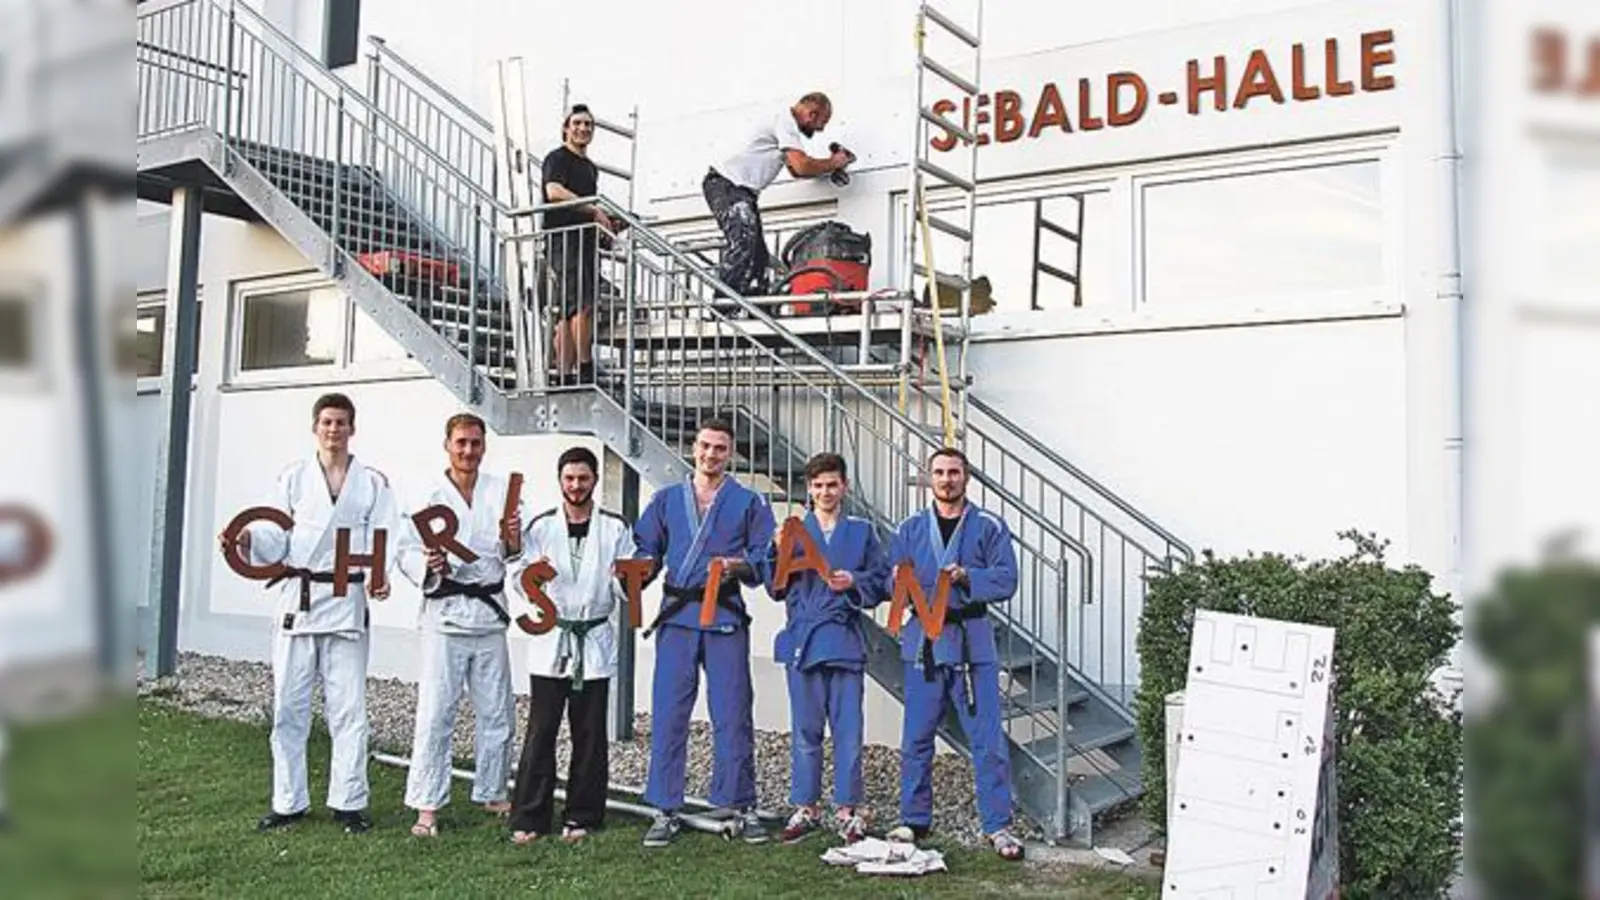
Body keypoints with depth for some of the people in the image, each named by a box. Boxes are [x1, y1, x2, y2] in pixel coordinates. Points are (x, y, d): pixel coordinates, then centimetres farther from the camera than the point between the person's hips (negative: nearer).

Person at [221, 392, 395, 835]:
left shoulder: (373, 482, 9)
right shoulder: (293, 477, 10)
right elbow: (275, 539, 3)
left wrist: (378, 576, -21)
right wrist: (246, 537, -19)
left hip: (346, 602, -1)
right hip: (297, 598, 1)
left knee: (348, 707, 1)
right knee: (289, 705, 4)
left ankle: (348, 802, 10)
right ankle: (288, 802, 16)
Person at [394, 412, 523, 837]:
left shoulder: (501, 490, 7)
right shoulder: (430, 494, -1)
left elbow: (510, 554, 7)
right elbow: (406, 552, -2)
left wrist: (512, 540, -14)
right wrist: (428, 566, -22)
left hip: (490, 611, 4)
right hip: (445, 610, -3)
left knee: (497, 712, 11)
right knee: (436, 713, -5)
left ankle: (492, 793, 26)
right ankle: (426, 806, 4)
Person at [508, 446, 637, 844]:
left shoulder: (615, 528, 3)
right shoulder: (541, 526, 5)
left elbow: (625, 589, 3)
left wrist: (626, 579, -19)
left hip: (596, 640, 0)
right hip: (551, 638, 0)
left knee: (590, 736, 6)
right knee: (541, 732, -1)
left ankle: (582, 816, 16)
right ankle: (529, 817, 7)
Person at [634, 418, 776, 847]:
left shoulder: (749, 502, 10)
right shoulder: (666, 500, 16)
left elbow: (765, 558, 4)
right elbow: (647, 551, 13)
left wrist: (738, 565, -15)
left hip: (725, 617, -1)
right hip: (676, 616, 2)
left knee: (733, 715, 1)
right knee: (667, 714, 0)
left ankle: (742, 808, 12)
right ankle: (666, 810, 9)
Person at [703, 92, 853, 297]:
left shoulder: (787, 124, 22)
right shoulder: (785, 120, -10)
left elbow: (795, 170, 27)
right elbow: (801, 166, -21)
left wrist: (830, 164, 17)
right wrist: (833, 164, -4)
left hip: (741, 191, 11)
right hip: (726, 184, -11)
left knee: (758, 255, 4)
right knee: (743, 241, -25)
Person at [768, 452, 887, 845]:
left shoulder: (862, 531, 9)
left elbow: (881, 581, 6)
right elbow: (776, 589, 6)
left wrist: (854, 583, -12)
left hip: (845, 639, 0)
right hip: (803, 638, 0)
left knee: (848, 729, 1)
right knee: (805, 729, 5)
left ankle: (847, 810, 11)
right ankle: (805, 808, 16)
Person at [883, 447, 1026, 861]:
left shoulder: (989, 526, 4)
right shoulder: (910, 529, 11)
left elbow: (1006, 580, -5)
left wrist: (967, 576, -20)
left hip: (972, 640, -2)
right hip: (924, 639, 2)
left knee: (988, 739, -3)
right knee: (916, 738, 6)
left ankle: (998, 825, 6)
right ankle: (914, 820, 19)